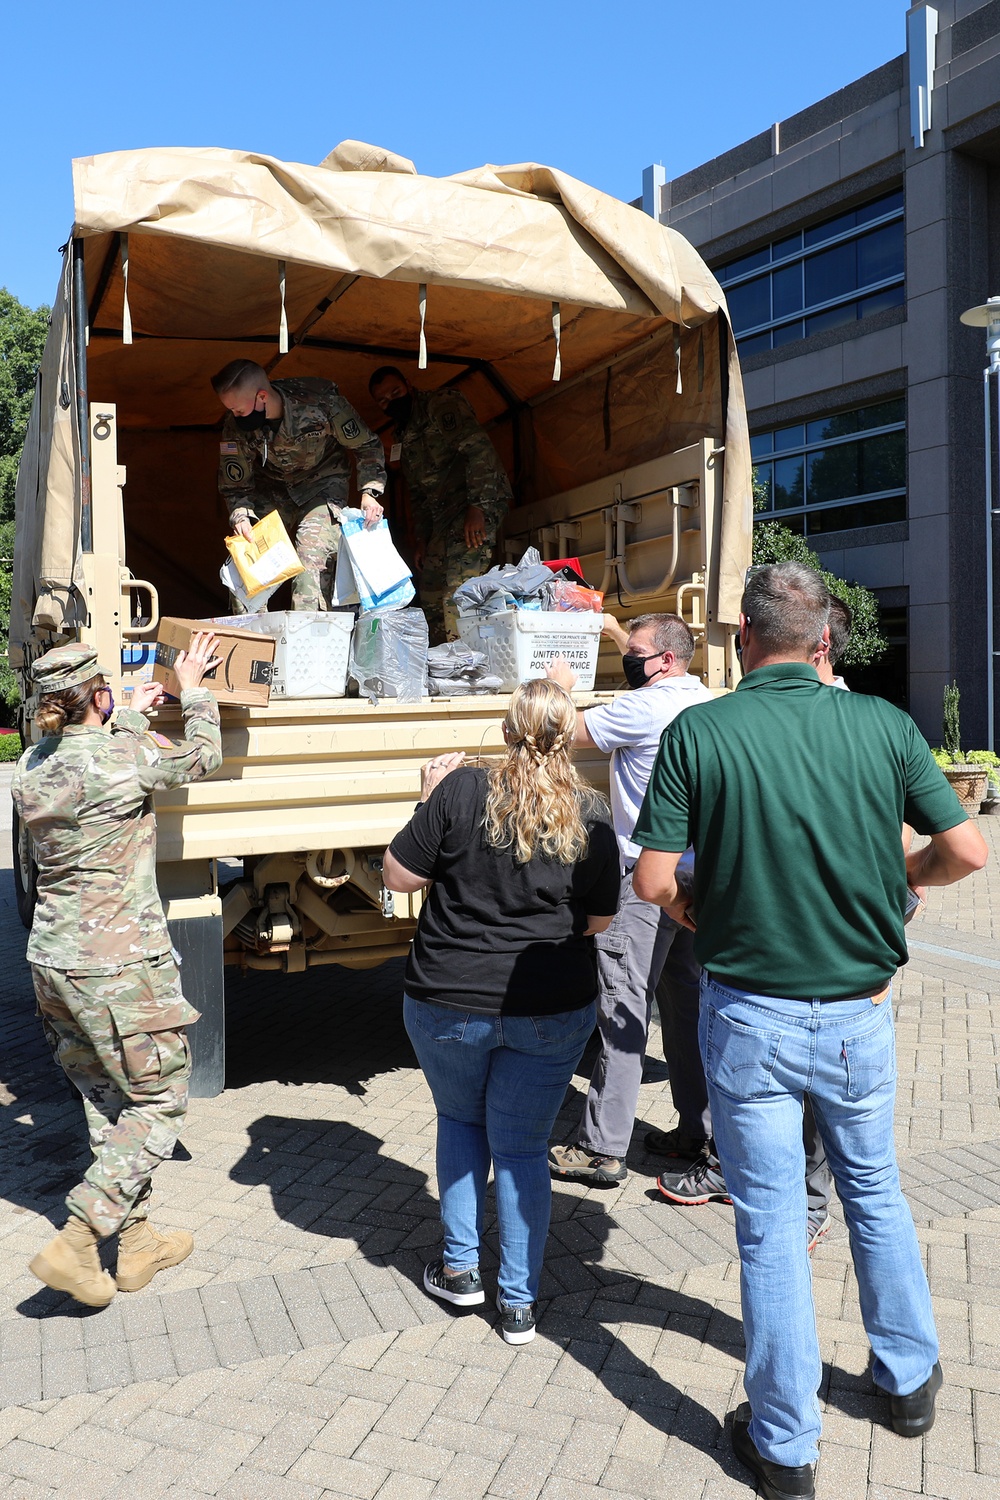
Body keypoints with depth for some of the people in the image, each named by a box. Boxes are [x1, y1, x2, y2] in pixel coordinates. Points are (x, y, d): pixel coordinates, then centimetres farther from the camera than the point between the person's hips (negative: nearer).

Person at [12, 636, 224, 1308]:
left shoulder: (33, 765, 3)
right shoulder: (128, 755, -18)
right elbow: (203, 758, 1)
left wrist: (133, 713, 36)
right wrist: (192, 689, 16)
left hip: (52, 962, 8)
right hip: (120, 970, -8)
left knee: (107, 1102, 18)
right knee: (160, 1102, 8)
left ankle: (137, 1241, 29)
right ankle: (76, 1240, 3)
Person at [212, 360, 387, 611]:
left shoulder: (321, 402, -30)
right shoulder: (235, 426, -20)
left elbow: (367, 445, -15)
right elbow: (235, 486, -9)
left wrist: (369, 491, -27)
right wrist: (240, 516, -29)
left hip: (322, 484, -3)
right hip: (272, 488, 4)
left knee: (313, 561, -25)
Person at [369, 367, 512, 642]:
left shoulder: (442, 403, -5)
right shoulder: (404, 436, 22)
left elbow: (478, 447, -18)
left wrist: (477, 507, -27)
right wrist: (422, 540, 16)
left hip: (479, 502, -9)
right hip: (444, 516, 10)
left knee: (458, 590, -24)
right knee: (430, 593, 5)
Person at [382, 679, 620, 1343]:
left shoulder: (461, 790, -13)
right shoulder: (591, 814, -7)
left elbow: (399, 876, -6)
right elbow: (598, 920, 1)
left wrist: (428, 802, 3)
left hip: (449, 1001, -1)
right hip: (551, 1008, 1)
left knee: (461, 1121, 24)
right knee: (522, 1146, 15)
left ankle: (461, 1268, 31)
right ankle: (519, 1302, 23)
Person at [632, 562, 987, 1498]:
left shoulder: (697, 733, -13)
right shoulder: (884, 726, -7)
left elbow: (653, 880, -15)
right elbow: (966, 851, -4)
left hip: (751, 1015, -2)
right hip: (860, 1009, 3)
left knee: (771, 1222, 10)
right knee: (875, 1191, 25)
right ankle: (910, 1380, 44)